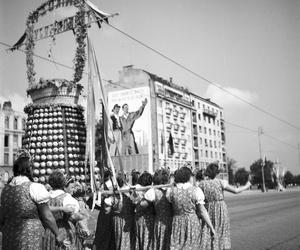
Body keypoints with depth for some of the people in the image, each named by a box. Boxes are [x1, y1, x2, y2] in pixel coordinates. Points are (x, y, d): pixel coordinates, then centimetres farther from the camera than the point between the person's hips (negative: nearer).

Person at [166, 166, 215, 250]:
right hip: (193, 222, -2)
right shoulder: (195, 190, -8)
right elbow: (202, 211, -6)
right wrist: (211, 227, 2)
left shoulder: (171, 191, -3)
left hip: (177, 223, 2)